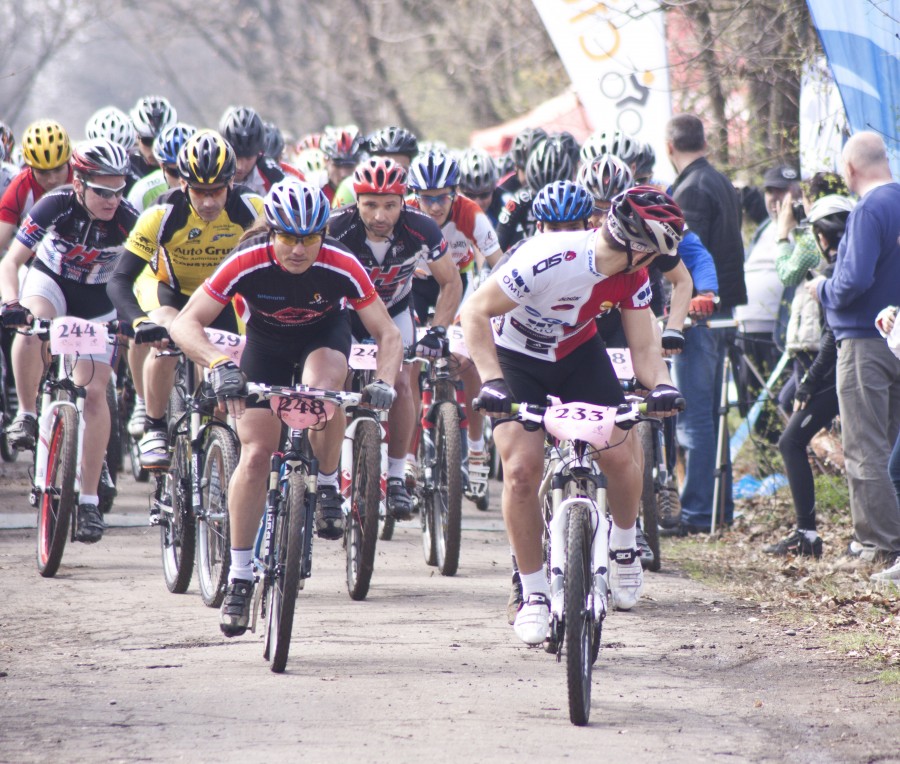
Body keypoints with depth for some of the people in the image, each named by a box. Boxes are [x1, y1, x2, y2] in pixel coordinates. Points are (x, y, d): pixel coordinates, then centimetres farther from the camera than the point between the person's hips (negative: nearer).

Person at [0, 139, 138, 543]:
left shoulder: (128, 220, -27)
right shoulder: (55, 206, -29)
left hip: (98, 300, 1)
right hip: (50, 280, -1)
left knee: (93, 392, -9)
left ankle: (89, 500, -1)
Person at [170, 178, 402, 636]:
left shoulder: (341, 267, -31)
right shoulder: (247, 263, -32)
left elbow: (387, 332, -23)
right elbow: (186, 323, -32)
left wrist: (384, 382, -42)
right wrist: (218, 364, -49)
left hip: (324, 333, 0)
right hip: (267, 340, 1)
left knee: (323, 391, -36)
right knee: (255, 453, -12)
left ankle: (328, 486, -8)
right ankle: (239, 575, -3)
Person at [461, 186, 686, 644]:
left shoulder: (633, 276, -16)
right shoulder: (549, 260, -34)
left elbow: (643, 347, -13)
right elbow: (476, 313, -29)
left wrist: (660, 384, -35)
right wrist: (491, 381, -40)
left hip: (578, 354, 4)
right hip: (517, 359, -4)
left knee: (620, 454, -13)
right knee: (522, 470, -18)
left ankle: (624, 546, 17)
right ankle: (533, 593, -5)